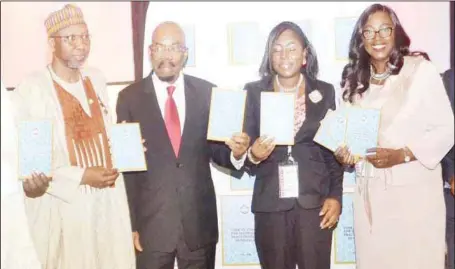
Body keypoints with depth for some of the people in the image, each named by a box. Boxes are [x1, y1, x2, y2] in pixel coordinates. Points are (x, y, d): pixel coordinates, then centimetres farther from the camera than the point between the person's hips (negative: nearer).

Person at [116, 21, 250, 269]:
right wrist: (131, 223, -5)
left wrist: (236, 152, -17)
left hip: (200, 221, 2)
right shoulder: (130, 97, -2)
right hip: (150, 222, -1)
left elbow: (216, 150, 5)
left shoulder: (207, 92, 1)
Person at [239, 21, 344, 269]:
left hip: (315, 201, 0)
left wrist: (335, 196, 0)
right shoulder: (253, 92, 3)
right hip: (270, 202, 0)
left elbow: (333, 148, 7)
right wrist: (253, 155, -19)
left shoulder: (325, 92, 5)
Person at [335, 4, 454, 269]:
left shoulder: (421, 69, -9)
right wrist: (345, 152, -6)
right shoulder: (354, 79, 8)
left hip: (414, 188, -4)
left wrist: (401, 155, -20)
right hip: (370, 191, 4)